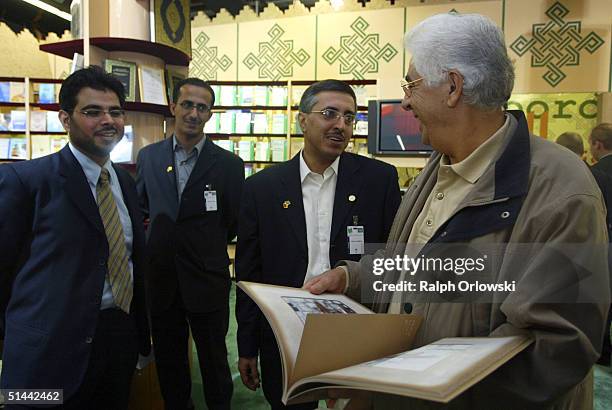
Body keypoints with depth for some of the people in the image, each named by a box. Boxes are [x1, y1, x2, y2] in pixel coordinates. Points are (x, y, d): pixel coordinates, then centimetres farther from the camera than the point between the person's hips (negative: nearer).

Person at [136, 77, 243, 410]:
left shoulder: (228, 164, -7)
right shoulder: (148, 157, 2)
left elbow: (235, 221, 0)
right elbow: (140, 208, 14)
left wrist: (207, 248, 3)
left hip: (207, 281, -2)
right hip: (161, 279, 3)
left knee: (214, 360, 14)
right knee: (168, 361, 19)